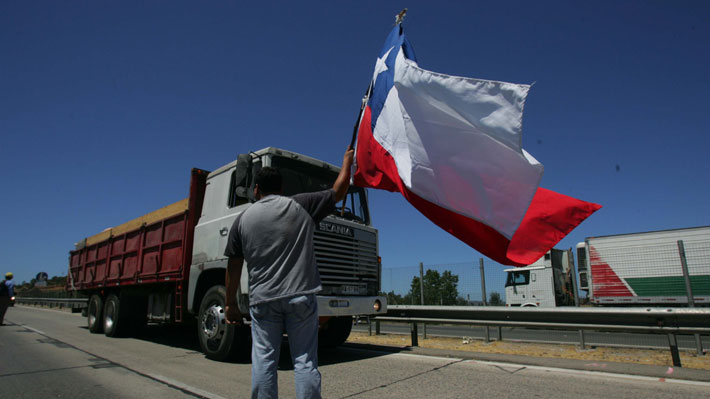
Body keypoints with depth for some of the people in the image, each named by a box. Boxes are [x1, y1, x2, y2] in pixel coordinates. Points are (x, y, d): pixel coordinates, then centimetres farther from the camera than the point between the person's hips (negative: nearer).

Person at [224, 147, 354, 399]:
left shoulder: (243, 219, 7)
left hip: (263, 300, 2)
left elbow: (234, 266, 8)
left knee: (264, 360, 10)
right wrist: (347, 161, 23)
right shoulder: (301, 205, 1)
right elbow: (338, 192, 7)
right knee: (305, 361, 6)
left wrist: (229, 304, 17)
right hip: (300, 296, -1)